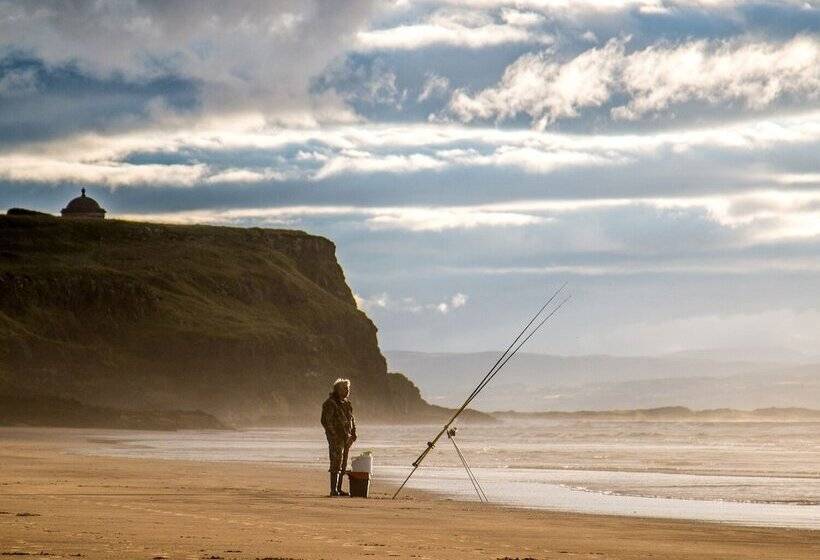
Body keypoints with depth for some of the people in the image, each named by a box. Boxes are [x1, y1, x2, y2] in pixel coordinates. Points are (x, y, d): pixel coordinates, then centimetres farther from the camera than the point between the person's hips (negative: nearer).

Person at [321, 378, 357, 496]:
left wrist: (353, 432, 12)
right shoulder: (330, 403, -9)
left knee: (343, 465, 10)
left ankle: (339, 489, 15)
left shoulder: (346, 403, 16)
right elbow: (326, 421, -14)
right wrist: (334, 435, -19)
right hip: (336, 438, -8)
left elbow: (351, 419, 24)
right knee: (336, 464, -11)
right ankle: (333, 490, -12)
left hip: (347, 437, 8)